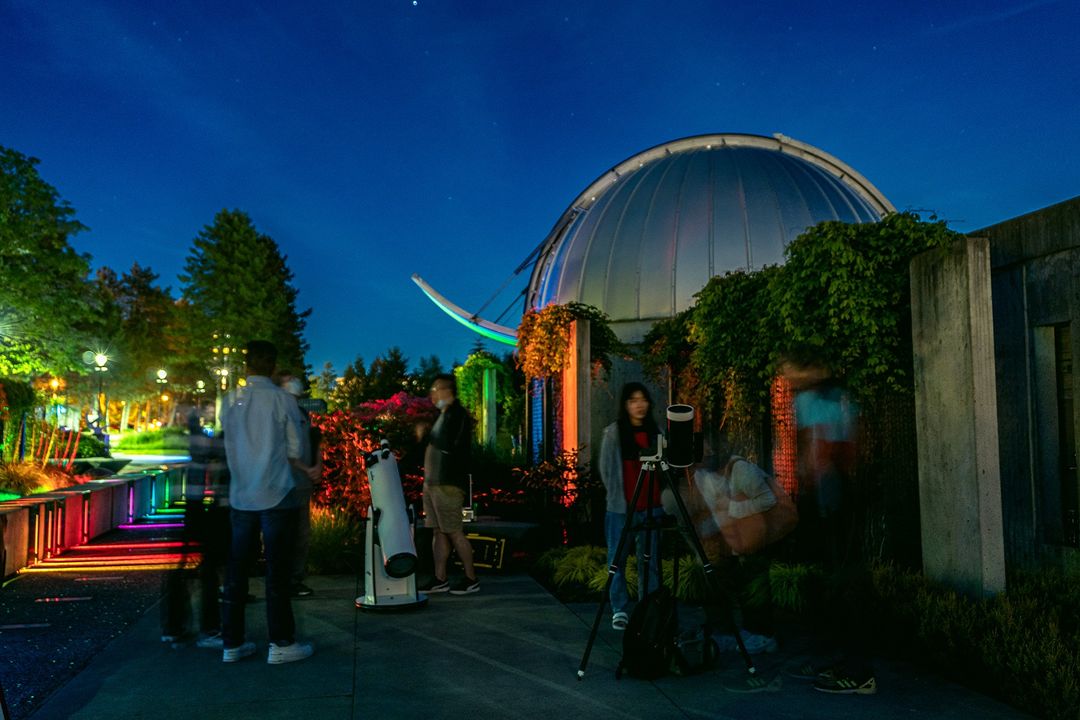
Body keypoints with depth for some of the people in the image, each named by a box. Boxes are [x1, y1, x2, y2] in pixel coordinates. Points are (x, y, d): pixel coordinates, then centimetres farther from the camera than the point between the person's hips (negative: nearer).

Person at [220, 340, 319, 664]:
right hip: (276, 496, -4)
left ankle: (232, 643, 17)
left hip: (240, 498, 4)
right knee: (276, 571, 2)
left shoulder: (229, 401, 3)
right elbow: (295, 451, -5)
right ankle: (281, 643, 8)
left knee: (237, 569, 10)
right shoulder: (282, 400, -8)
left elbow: (231, 446, 8)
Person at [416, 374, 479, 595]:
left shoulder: (457, 414, -12)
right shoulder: (444, 415, 18)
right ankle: (440, 579, 14)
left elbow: (449, 446, -17)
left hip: (448, 484, -9)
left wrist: (426, 436, -4)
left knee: (454, 532, -5)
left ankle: (471, 579, 3)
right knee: (438, 531, 9)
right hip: (433, 483, 9)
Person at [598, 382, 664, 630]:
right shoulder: (612, 433, -2)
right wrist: (616, 496, 1)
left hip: (651, 507, 3)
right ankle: (620, 610, 15)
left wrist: (660, 499, 6)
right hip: (621, 507, -2)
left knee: (650, 560, 7)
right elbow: (606, 469, 3)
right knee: (617, 559, 2)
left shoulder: (655, 432, 7)